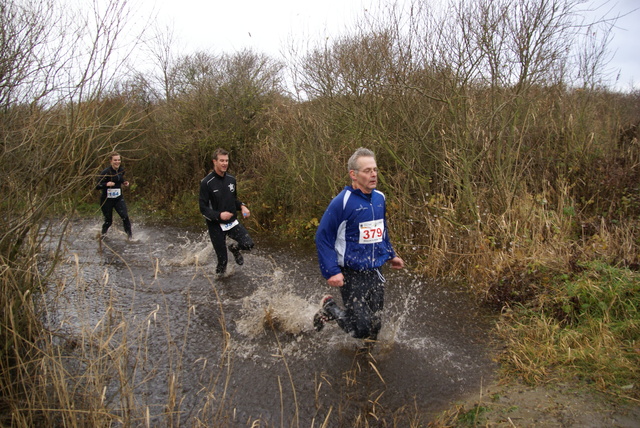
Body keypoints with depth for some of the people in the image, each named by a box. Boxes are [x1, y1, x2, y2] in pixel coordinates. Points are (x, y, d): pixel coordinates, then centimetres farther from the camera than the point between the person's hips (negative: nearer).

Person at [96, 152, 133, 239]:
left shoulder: (121, 170, 2)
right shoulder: (106, 172, -16)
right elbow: (97, 186, -16)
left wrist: (124, 183, 2)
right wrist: (107, 184, -32)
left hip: (119, 198, 4)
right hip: (107, 199, -4)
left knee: (125, 216, -12)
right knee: (108, 220, 7)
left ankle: (130, 235, -2)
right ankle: (103, 234, 36)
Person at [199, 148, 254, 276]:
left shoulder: (231, 179, 2)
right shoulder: (206, 183, -14)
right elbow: (203, 208, -13)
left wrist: (242, 207, -4)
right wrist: (219, 215, -29)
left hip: (232, 221, 4)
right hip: (216, 225, -4)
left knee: (248, 244, -14)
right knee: (222, 259, 1)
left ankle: (234, 248, 20)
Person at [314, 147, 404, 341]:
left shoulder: (380, 198, 5)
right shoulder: (342, 202, -17)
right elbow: (322, 238, -13)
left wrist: (391, 255, 21)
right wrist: (331, 272, -19)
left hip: (375, 273, 7)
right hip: (352, 275, -6)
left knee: (374, 325, 11)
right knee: (361, 328, -6)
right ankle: (330, 308, 18)